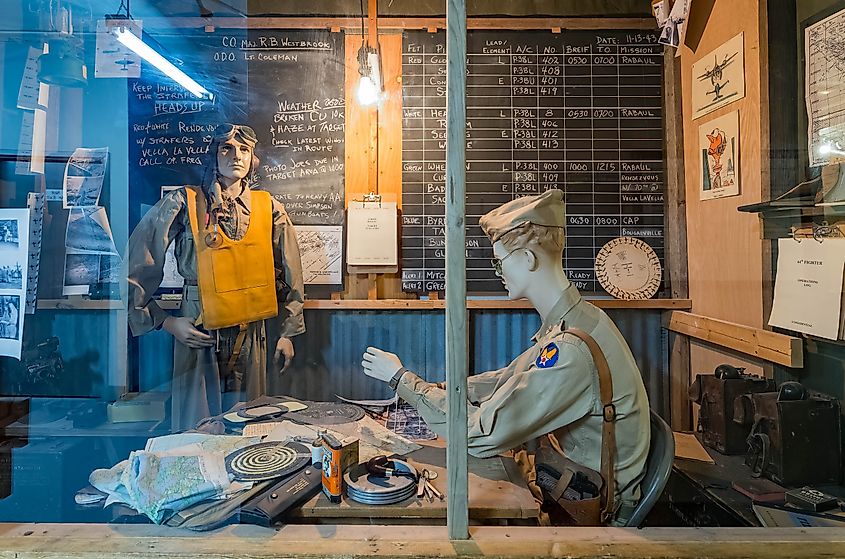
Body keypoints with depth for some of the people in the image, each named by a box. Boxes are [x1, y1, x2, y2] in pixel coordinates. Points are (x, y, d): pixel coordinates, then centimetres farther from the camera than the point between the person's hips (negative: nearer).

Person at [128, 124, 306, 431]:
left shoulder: (270, 209, 2)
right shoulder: (183, 203, -6)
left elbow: (288, 275, 8)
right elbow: (136, 269, -3)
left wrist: (286, 333, 8)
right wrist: (167, 322, -8)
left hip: (251, 337, 3)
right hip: (197, 335, -2)